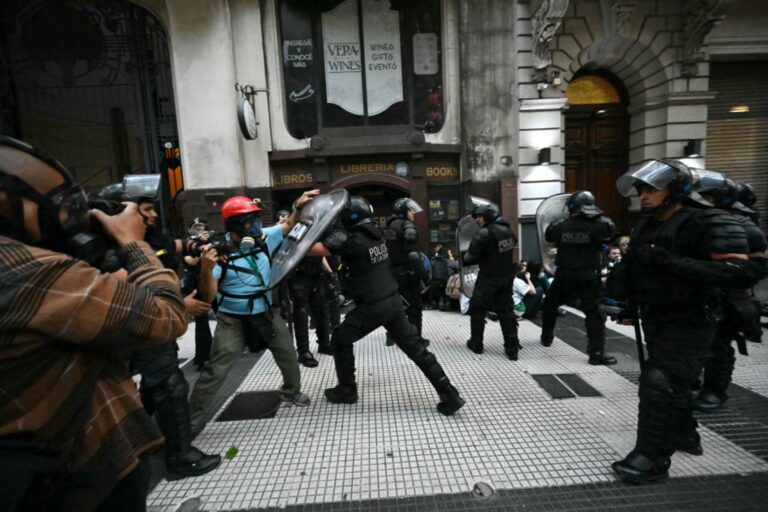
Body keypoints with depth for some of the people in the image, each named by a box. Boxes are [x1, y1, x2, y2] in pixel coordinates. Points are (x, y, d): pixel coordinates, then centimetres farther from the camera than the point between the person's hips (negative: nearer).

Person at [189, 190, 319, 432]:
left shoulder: (264, 238, -8)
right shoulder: (219, 252, -20)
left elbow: (288, 226, 10)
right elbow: (208, 296, -24)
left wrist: (298, 206, -6)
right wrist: (206, 269, -41)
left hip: (268, 314, 5)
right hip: (233, 321, -4)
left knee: (288, 357, 17)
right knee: (215, 370, -2)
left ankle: (291, 391, 46)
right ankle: (192, 418, 19)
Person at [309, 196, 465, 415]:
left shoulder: (353, 241, -15)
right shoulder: (376, 233, 7)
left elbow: (314, 249, -15)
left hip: (372, 306, -7)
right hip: (393, 301, 7)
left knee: (341, 340, 16)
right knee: (415, 347, 11)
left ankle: (347, 389, 27)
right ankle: (450, 395, 13)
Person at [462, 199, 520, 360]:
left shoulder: (484, 233, -19)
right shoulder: (509, 230, 5)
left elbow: (470, 257, -18)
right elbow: (509, 250, 13)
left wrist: (463, 257, 5)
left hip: (488, 278, -6)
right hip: (507, 276, 7)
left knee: (477, 310, 11)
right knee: (506, 311, 12)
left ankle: (476, 344, 20)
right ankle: (512, 348, 11)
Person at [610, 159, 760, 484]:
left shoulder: (710, 223, -16)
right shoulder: (645, 226, 7)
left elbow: (738, 273, -26)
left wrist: (670, 260, -32)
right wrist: (620, 276, 1)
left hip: (689, 323, -8)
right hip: (654, 319, 8)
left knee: (658, 384, -11)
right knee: (674, 382, 22)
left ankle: (652, 460, 0)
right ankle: (684, 436, 43)